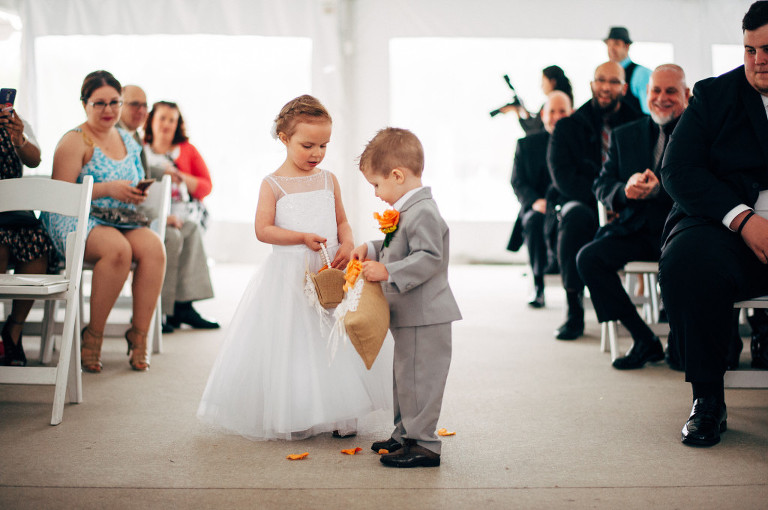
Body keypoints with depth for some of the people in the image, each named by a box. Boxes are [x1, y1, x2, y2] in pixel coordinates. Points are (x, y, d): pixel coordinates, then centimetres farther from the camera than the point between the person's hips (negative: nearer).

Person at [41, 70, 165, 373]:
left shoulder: (128, 141, 19)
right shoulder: (75, 141, -1)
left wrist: (137, 194, 4)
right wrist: (108, 189, -17)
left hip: (122, 220, 6)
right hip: (76, 221, -5)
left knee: (154, 248, -28)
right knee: (118, 249, -37)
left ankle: (139, 334, -19)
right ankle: (93, 335, -20)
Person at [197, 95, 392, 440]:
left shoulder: (328, 180, 8)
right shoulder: (273, 184, -4)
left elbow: (342, 222, 13)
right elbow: (263, 230, -10)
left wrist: (347, 245, -7)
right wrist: (303, 237, -19)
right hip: (290, 275, -4)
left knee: (337, 340, 7)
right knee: (291, 343, 0)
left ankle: (340, 413, 20)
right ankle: (293, 417, 14)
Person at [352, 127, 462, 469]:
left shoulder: (422, 212, -21)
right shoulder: (406, 210, 12)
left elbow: (429, 258, -28)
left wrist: (387, 272, -29)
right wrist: (372, 250, 13)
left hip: (424, 316, -11)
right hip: (410, 315, 11)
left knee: (417, 377, -4)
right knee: (405, 377, 20)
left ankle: (423, 444, 5)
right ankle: (406, 434, 32)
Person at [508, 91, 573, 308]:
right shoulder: (526, 144, 12)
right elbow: (518, 182, 5)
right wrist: (535, 201, -16)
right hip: (537, 208, 1)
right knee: (535, 220, -34)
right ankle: (538, 286, -24)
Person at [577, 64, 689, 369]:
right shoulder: (625, 135, 16)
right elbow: (601, 186, 12)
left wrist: (659, 189, -22)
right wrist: (625, 190, -12)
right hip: (636, 229, 5)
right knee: (588, 257, -19)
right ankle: (644, 340, -10)